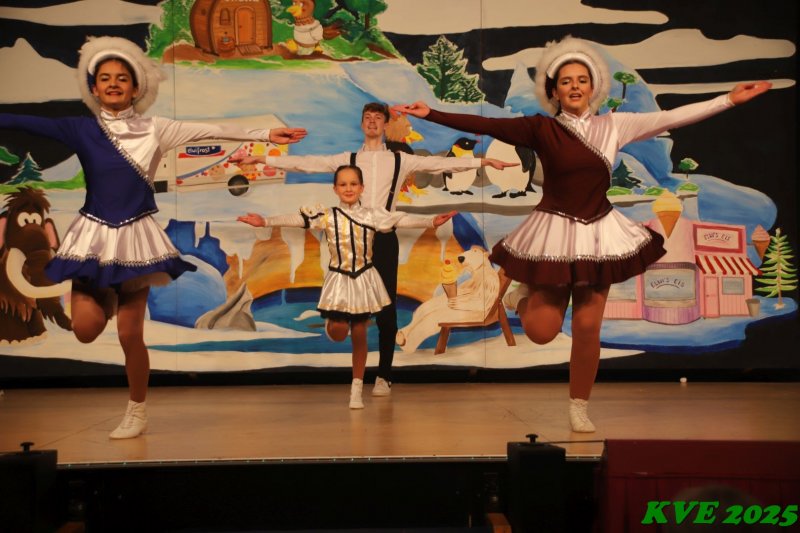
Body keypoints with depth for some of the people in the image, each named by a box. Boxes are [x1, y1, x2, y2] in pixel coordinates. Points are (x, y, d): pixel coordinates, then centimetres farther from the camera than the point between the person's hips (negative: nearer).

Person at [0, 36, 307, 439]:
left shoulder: (154, 129, 1)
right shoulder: (81, 129, 1)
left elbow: (212, 131, -2)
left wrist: (266, 135, -4)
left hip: (135, 236, -1)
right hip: (94, 234, 1)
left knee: (130, 334, -1)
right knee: (85, 329, -7)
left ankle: (136, 413, 19)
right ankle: (106, 298, 30)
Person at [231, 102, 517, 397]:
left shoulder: (400, 160, 9)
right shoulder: (347, 159, 11)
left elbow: (442, 163, 5)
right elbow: (305, 162, 9)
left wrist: (484, 161, 0)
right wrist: (262, 158, 5)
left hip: (384, 238, -1)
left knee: (386, 308, -1)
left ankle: (384, 375, 6)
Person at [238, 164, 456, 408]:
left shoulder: (373, 214, -4)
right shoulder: (326, 215, -5)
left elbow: (401, 220, -11)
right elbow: (297, 219, -14)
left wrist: (431, 222, -23)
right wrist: (265, 221, -24)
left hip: (364, 279, 1)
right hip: (339, 279, 0)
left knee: (359, 335, 5)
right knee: (338, 332, -7)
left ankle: (357, 390, 14)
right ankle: (332, 320, 34)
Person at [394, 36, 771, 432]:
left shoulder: (613, 125, 1)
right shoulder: (541, 128, -6)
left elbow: (672, 118, 1)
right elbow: (485, 126, -13)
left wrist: (730, 99, -1)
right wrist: (431, 115, -22)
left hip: (598, 233, 2)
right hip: (554, 232, -2)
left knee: (588, 327, 2)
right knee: (542, 331, -1)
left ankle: (579, 408, 18)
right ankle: (526, 295, 34)